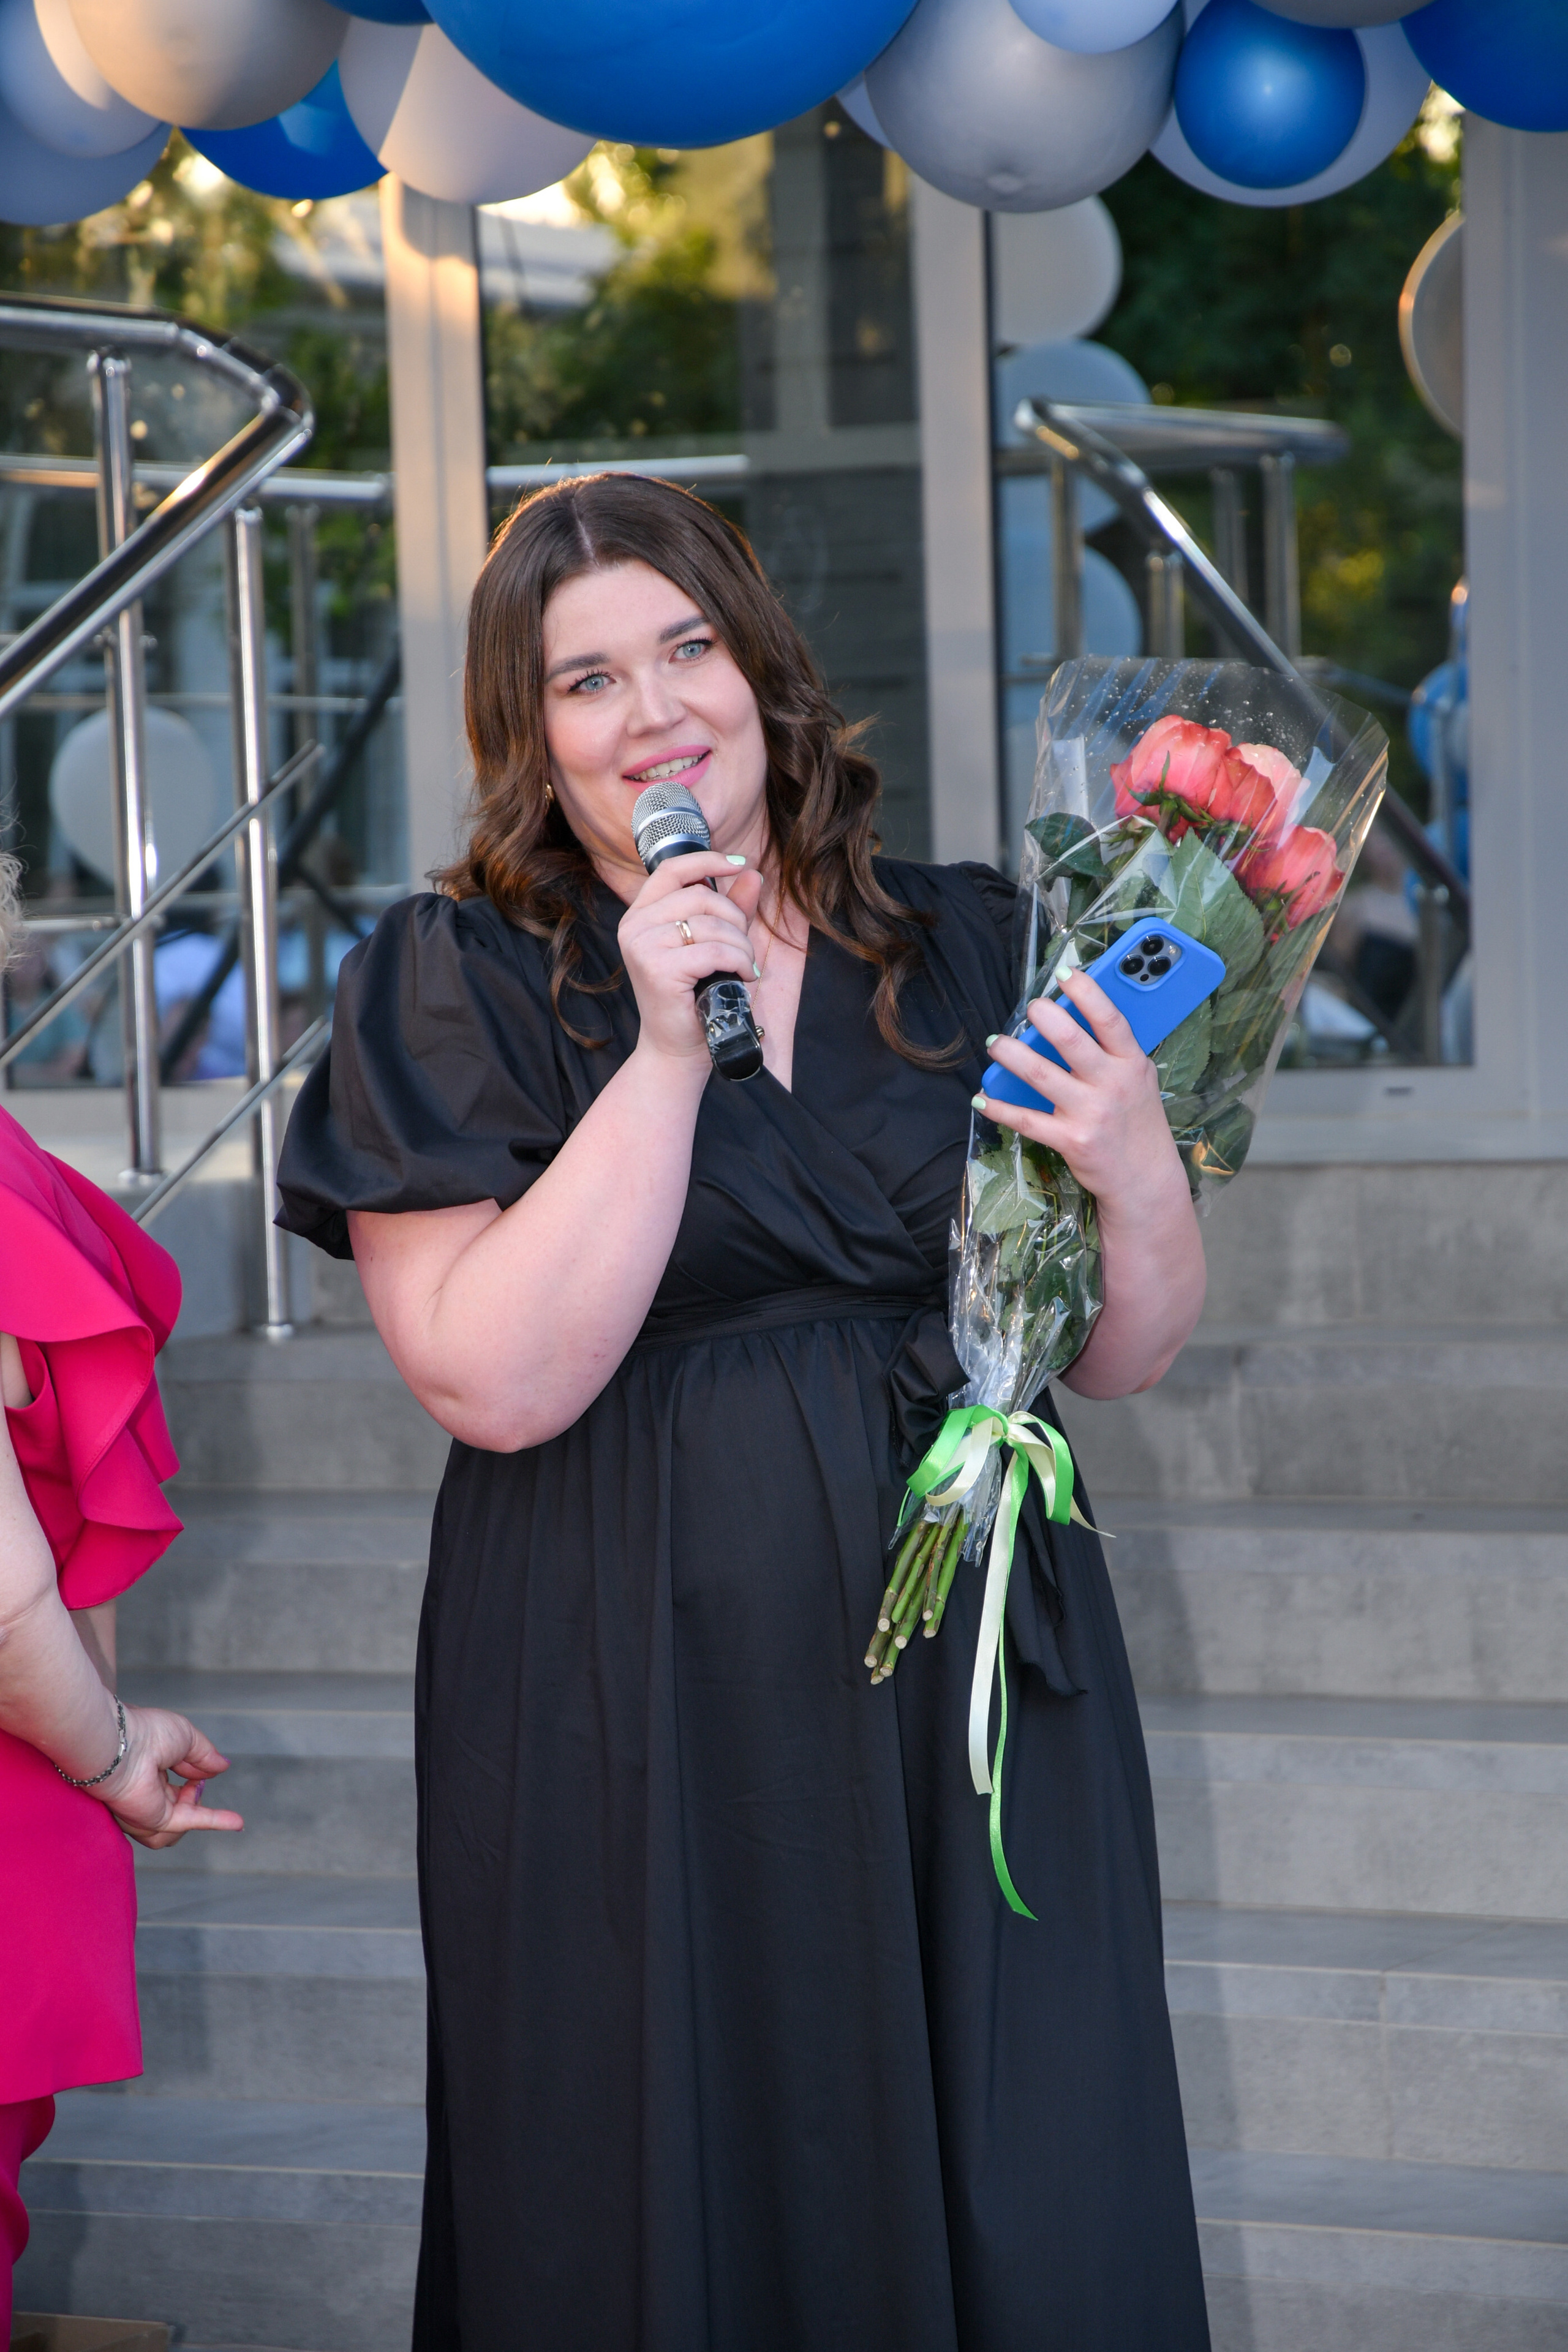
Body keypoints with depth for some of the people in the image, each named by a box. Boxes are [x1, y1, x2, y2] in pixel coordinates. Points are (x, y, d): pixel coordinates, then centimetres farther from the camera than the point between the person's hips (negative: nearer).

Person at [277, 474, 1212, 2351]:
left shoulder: (965, 952, 8)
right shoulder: (459, 989, -1)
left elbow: (1125, 1354, 10)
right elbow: (497, 1381, -14)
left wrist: (1137, 1174, -11)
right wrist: (667, 1051, -17)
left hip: (965, 1681, 3)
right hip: (644, 1723, -3)